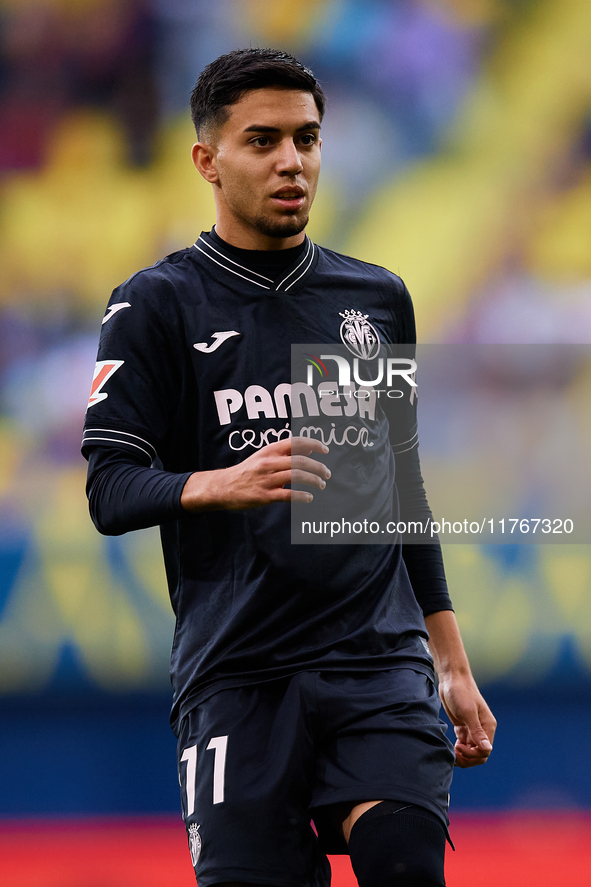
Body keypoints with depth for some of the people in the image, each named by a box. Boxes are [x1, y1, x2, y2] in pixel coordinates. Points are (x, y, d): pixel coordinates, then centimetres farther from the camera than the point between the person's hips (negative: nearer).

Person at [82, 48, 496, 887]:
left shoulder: (379, 297, 16)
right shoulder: (157, 304, 3)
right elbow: (110, 489, -4)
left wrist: (454, 665, 20)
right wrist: (223, 485, -25)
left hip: (381, 661, 2)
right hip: (237, 675, -2)